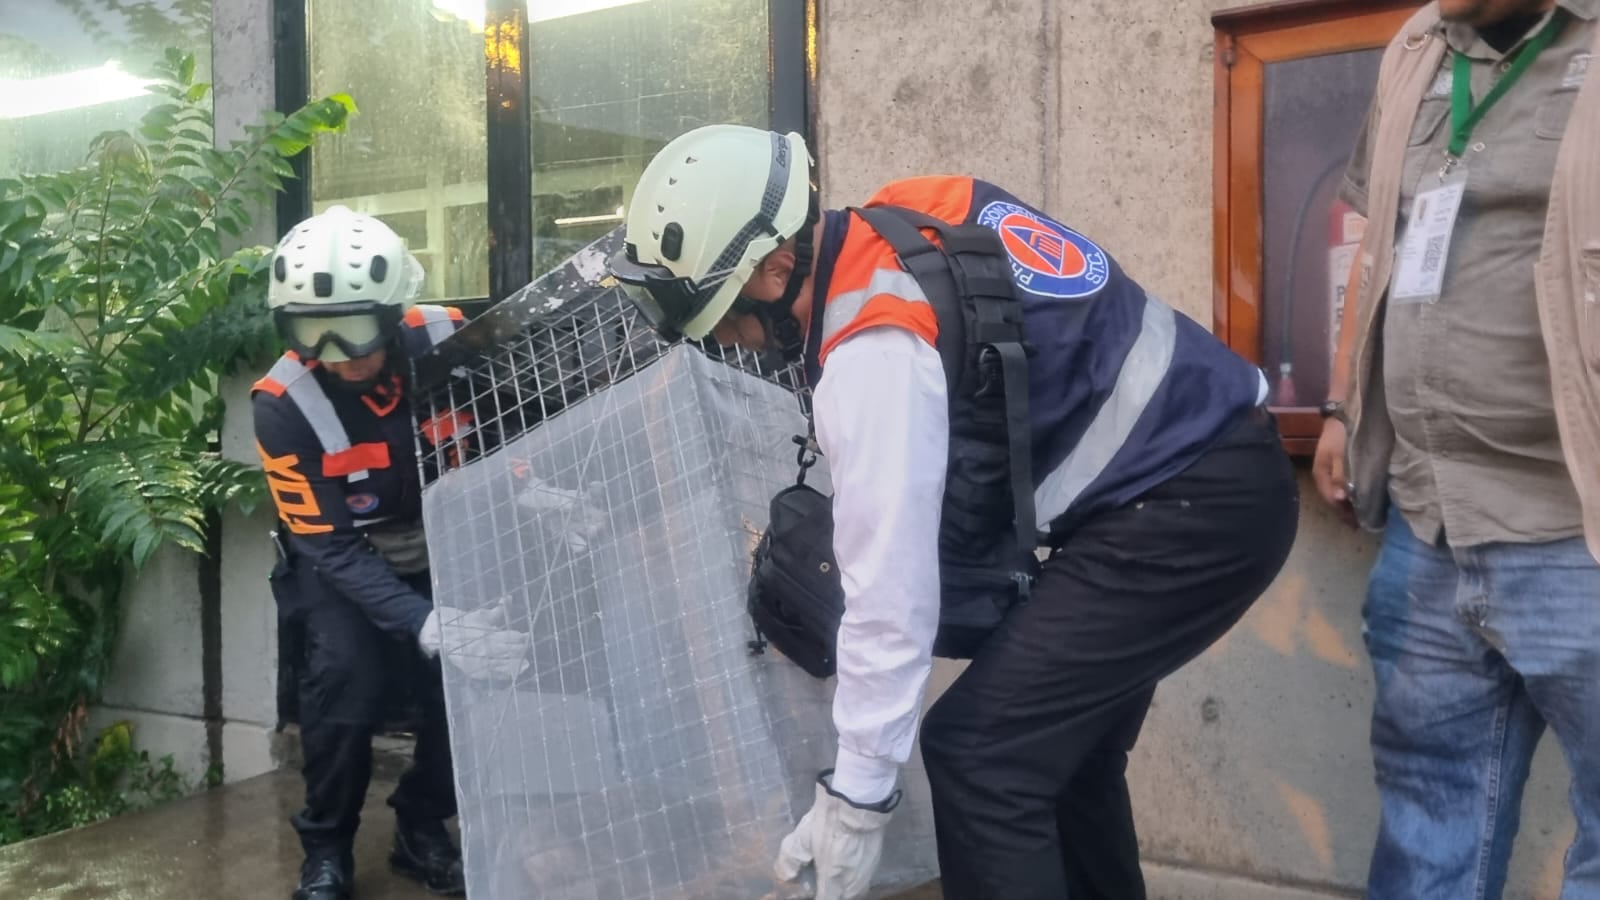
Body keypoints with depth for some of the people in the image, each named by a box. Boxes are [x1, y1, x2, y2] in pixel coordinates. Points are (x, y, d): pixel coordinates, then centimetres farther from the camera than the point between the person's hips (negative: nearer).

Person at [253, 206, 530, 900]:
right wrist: (427, 625, -39)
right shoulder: (284, 403, -25)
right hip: (343, 562, -2)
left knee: (481, 670, -16)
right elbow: (331, 547, -26)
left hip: (446, 551, 2)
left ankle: (422, 830, 11)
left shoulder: (452, 343, -21)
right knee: (345, 674, -26)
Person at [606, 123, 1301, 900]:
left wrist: (856, 795, -14)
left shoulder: (875, 347, -23)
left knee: (980, 755, -10)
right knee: (1059, 736, 19)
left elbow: (892, 585, -22)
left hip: (1187, 505, -10)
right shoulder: (905, 227, 3)